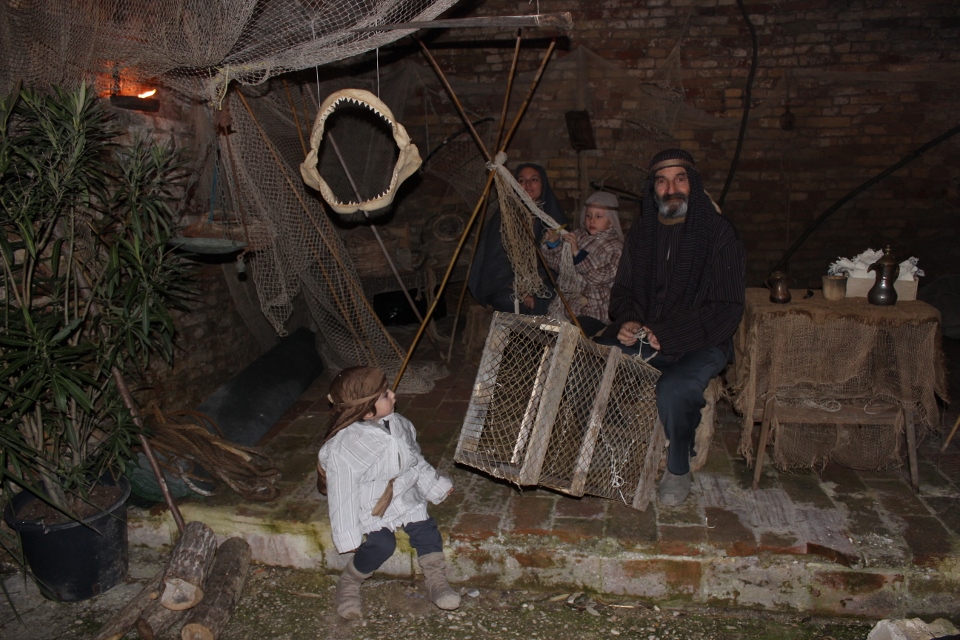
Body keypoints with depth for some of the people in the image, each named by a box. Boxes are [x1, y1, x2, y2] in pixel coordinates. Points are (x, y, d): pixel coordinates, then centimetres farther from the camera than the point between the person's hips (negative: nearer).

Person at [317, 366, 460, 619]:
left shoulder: (398, 424, -7)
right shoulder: (342, 448, -26)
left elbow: (416, 460, 10)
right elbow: (343, 495, -18)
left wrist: (437, 485, 18)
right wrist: (350, 537, -12)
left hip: (405, 497, 6)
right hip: (371, 510, -5)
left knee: (426, 528, -11)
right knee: (381, 544, -21)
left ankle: (436, 581, 6)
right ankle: (349, 582, 5)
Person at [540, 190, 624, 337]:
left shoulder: (615, 247, -2)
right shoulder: (578, 236, 11)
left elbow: (602, 276, -16)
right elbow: (557, 263, 15)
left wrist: (577, 252, -22)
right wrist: (553, 244, -4)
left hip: (593, 313, -5)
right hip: (565, 304, 5)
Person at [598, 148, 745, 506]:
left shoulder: (719, 234, -8)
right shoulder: (642, 232, 8)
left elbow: (727, 310, -12)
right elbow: (623, 289, 16)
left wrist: (667, 335, -22)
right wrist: (627, 321, -8)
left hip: (699, 344, -4)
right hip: (641, 337, 5)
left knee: (675, 389, -34)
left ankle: (677, 471, -5)